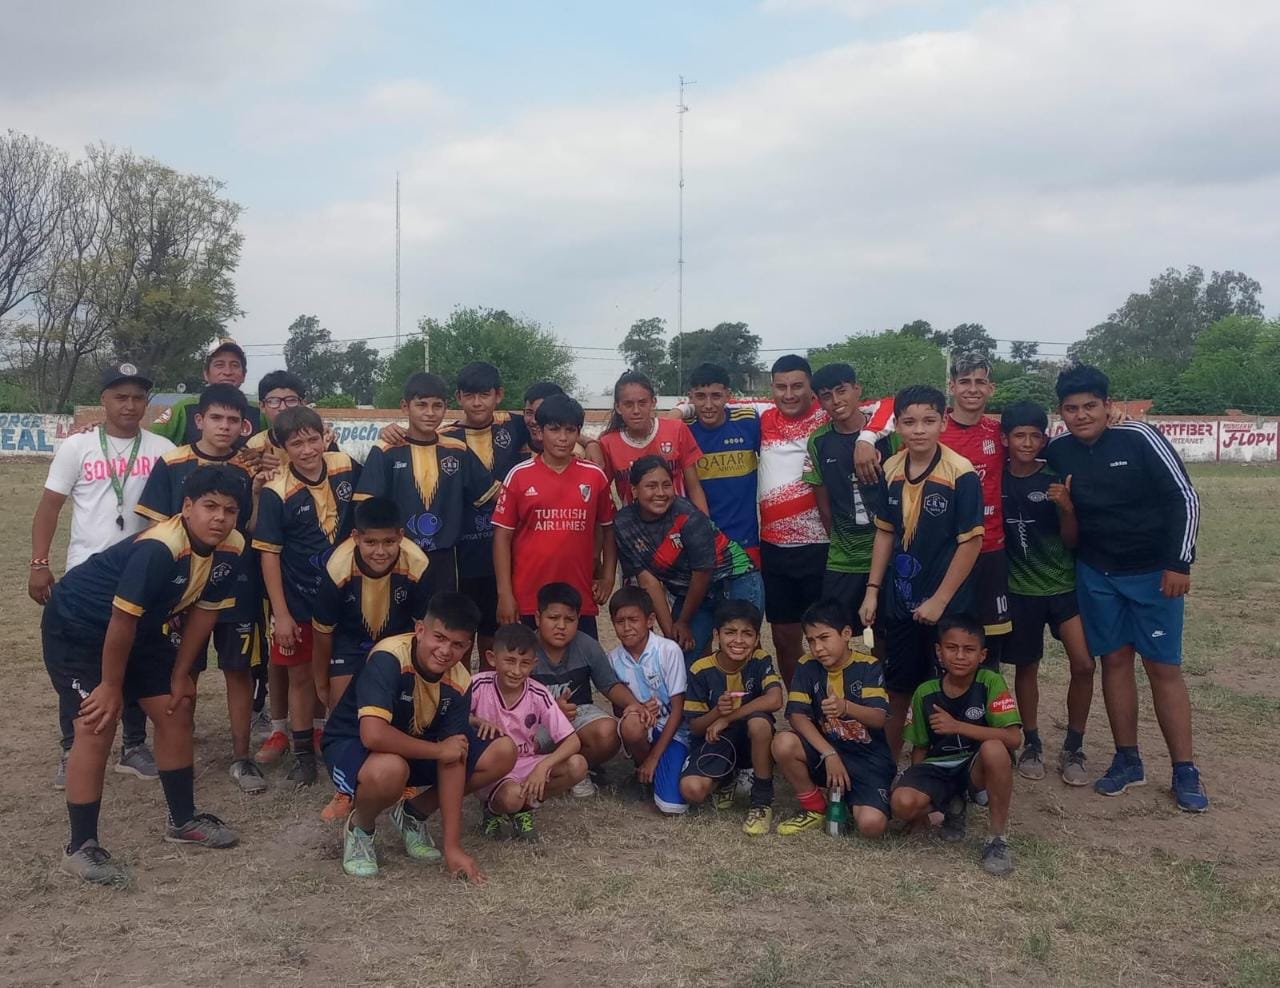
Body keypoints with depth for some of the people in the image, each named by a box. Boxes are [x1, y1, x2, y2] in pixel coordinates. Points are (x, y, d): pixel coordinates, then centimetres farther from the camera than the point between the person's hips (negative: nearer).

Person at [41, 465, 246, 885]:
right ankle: (80, 847, -1)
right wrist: (111, 686, -19)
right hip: (75, 627, -8)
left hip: (140, 628, 8)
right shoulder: (158, 549, -36)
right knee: (97, 727, -14)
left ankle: (183, 820, 24)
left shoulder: (229, 549, -13)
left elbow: (204, 609, -1)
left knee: (175, 711, 8)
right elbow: (121, 620, -30)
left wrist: (180, 674, 3)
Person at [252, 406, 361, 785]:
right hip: (299, 600, -2)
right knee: (301, 675, 12)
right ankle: (303, 751, 27)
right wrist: (280, 614, -12)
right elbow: (269, 554, -12)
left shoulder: (346, 468, -7)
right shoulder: (276, 493, -17)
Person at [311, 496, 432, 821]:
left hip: (398, 635, 0)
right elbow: (322, 630, -16)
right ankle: (346, 790, 13)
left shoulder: (417, 565, -35)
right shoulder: (338, 568, -35)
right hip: (350, 638, 0)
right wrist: (322, 683, -3)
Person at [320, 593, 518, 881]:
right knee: (390, 769, -42)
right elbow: (373, 734, -44)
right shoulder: (389, 658, -32)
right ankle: (359, 828, -5)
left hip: (415, 746, 6)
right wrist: (439, 750, -28)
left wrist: (453, 846, -19)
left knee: (503, 753, -10)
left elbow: (454, 760, -16)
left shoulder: (459, 682, -15)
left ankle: (413, 814, 10)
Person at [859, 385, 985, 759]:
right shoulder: (890, 471, 0)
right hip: (900, 602, 5)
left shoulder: (961, 474, -16)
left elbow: (971, 541, -14)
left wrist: (940, 600, -14)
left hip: (946, 605, -5)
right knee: (897, 689, 17)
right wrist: (872, 590, 6)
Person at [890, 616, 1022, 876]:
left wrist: (957, 726, -28)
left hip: (976, 766, -2)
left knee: (994, 748, -37)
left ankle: (997, 837, -17)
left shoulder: (991, 683, -13)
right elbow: (920, 748, 7)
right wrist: (920, 807, 3)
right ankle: (951, 805, 9)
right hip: (938, 767, 2)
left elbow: (1014, 738, -22)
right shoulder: (925, 693, -4)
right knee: (902, 803, -29)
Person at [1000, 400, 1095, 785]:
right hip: (1020, 588, 1)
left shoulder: (1057, 479, -8)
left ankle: (1073, 749, 5)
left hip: (1064, 584, -1)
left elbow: (1071, 540, -6)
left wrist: (1066, 507, -22)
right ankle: (1031, 744, 24)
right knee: (1026, 666, 9)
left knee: (1083, 664, -9)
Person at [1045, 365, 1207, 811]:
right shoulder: (1057, 454, -4)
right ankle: (1128, 760, 19)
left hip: (1153, 573, -3)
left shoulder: (1138, 438, -14)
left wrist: (1179, 563, -13)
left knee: (1163, 666, 0)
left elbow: (1184, 498, -11)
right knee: (1115, 660, 8)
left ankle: (1185, 771, 8)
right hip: (1096, 575, 3)